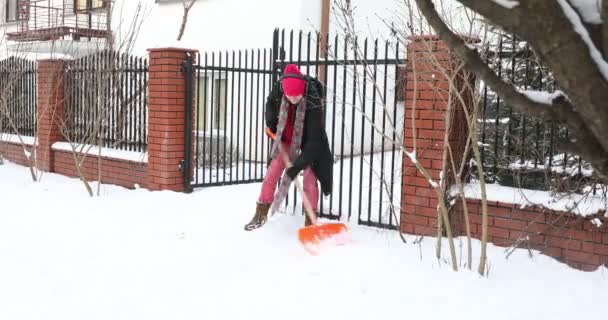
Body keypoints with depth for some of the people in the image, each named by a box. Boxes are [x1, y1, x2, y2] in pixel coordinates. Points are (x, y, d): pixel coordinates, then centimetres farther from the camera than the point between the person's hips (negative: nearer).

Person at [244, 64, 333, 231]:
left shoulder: (313, 102, -36)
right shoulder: (279, 88, -23)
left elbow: (314, 139, -34)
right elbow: (271, 102, 5)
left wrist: (298, 165, -36)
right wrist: (271, 125, 2)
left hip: (308, 143, -4)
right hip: (285, 140, 4)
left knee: (310, 180, -8)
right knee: (271, 175, 3)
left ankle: (310, 220, 4)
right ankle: (260, 214, 17)